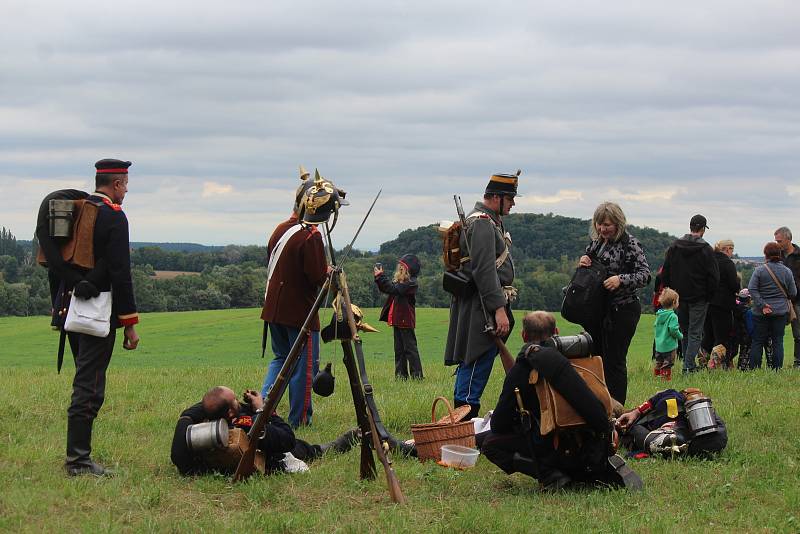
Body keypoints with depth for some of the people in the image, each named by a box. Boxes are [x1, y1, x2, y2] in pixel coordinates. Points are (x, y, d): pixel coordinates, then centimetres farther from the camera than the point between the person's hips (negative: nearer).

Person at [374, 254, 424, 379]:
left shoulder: (411, 283, -15)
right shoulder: (399, 281, 13)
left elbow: (394, 289, -26)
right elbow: (385, 289, 17)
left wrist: (381, 276, -21)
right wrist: (378, 277, 3)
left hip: (406, 321, -9)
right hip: (397, 320, 9)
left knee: (410, 347, -6)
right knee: (399, 348, 11)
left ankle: (417, 374, -3)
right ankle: (401, 374, 16)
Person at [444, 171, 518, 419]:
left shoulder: (491, 221, 19)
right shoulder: (482, 223, -15)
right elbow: (485, 271, -23)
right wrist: (499, 309, -26)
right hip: (482, 308, -11)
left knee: (470, 366, 13)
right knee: (478, 363, -9)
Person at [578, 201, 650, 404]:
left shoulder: (630, 244, -9)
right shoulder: (595, 243, 12)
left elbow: (644, 274, -15)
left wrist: (621, 279, -30)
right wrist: (582, 263, 0)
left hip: (622, 311, -7)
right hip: (597, 310, 8)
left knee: (614, 361, -5)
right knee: (596, 357, 11)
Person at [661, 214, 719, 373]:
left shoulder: (673, 247, 3)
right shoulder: (705, 250, -10)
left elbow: (665, 274, 6)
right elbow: (714, 277, -11)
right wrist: (709, 296, 2)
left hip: (679, 297, 4)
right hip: (698, 299, -4)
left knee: (684, 331, 15)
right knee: (695, 333, 0)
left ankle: (687, 364, 18)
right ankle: (690, 365, -8)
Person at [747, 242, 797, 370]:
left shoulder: (760, 270, -7)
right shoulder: (787, 271, -1)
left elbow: (752, 289, -14)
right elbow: (793, 293, 3)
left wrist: (762, 305, -12)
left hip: (761, 313, -1)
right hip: (781, 311, 1)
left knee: (758, 341, 5)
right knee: (778, 341, 6)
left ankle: (754, 369, 3)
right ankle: (777, 369, 4)